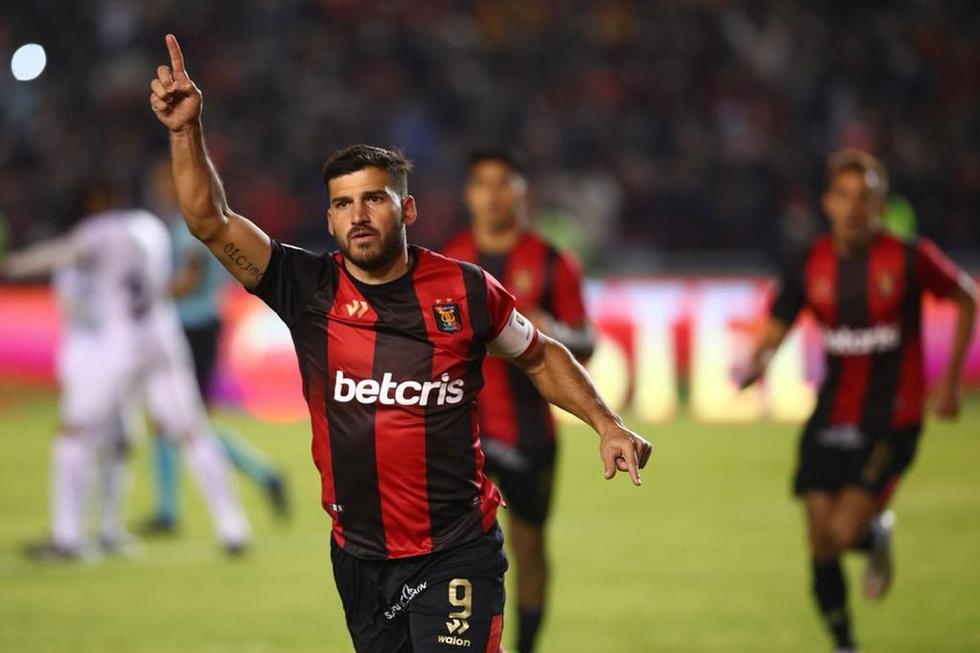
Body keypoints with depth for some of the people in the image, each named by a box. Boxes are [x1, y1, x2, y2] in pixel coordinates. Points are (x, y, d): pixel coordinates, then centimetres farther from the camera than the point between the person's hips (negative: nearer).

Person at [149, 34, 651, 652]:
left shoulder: (465, 289, -3)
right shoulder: (309, 289, -2)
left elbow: (540, 356, 14)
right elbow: (211, 221, -10)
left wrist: (607, 425, 4)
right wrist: (188, 130, -23)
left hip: (456, 554, -3)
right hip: (360, 559, 3)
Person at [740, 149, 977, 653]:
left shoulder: (909, 259, -10)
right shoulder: (810, 268, -3)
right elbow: (775, 331, 1)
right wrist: (757, 362, -23)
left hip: (890, 425, -3)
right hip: (830, 422, 3)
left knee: (843, 531, -18)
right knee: (820, 547, 1)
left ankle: (877, 536, 20)